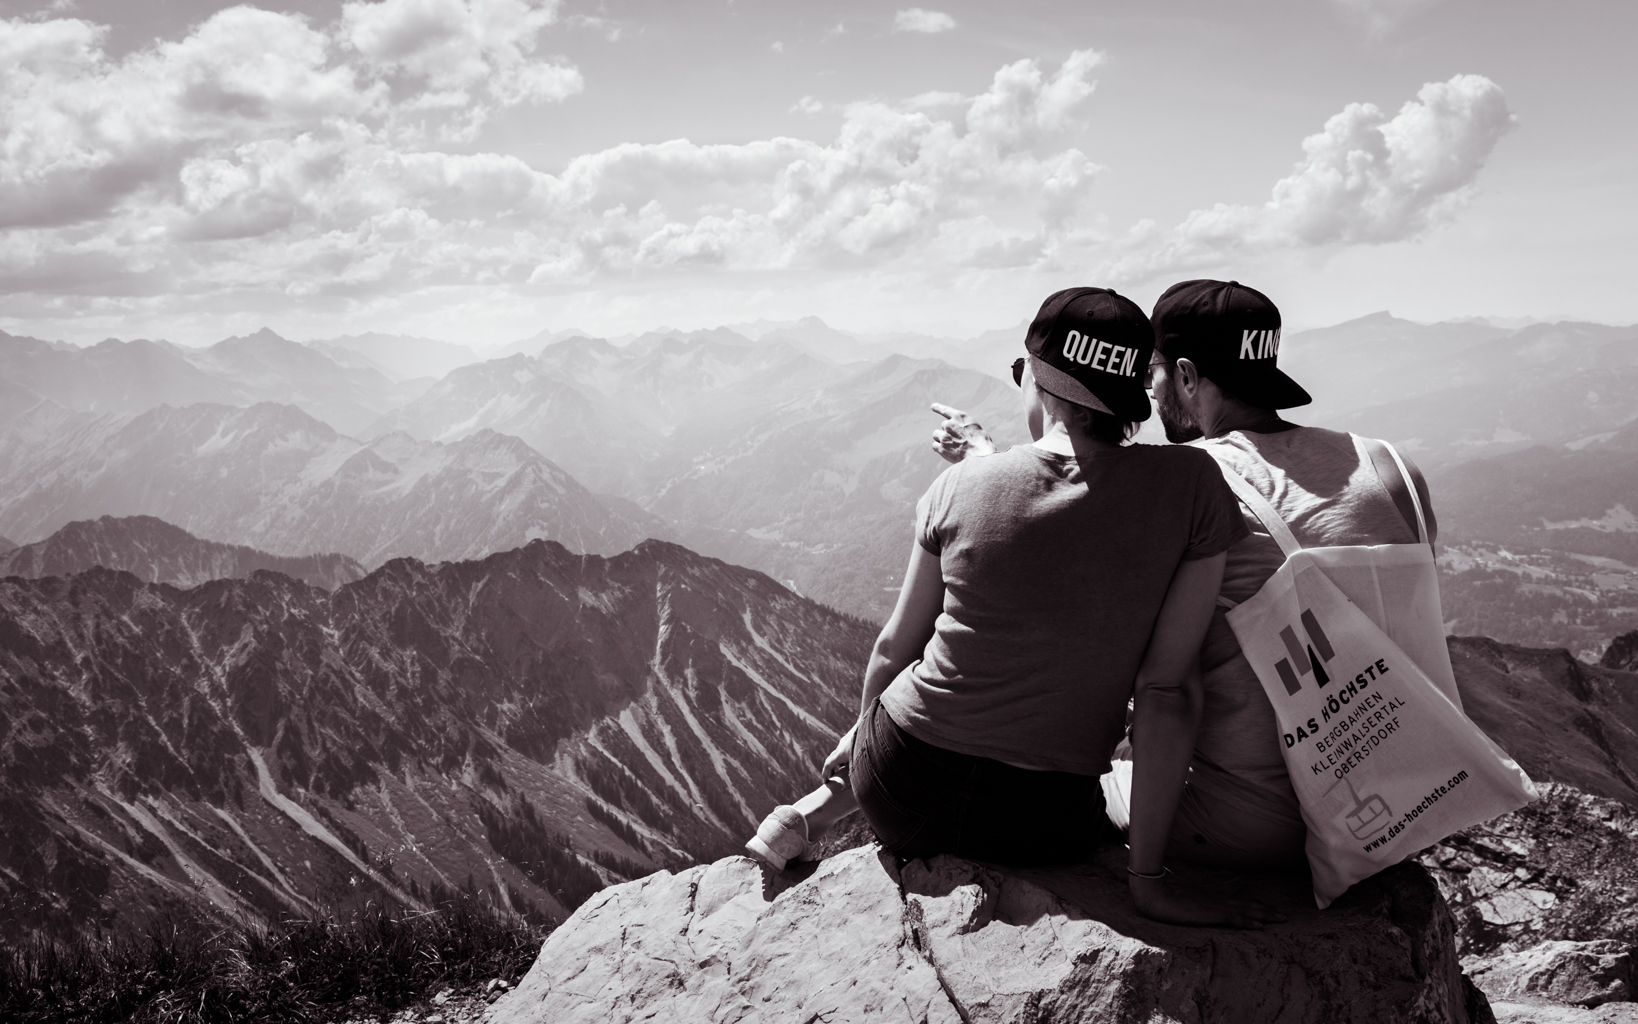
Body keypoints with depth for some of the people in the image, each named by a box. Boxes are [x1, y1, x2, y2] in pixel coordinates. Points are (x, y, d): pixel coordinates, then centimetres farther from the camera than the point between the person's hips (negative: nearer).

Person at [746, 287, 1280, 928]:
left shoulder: (962, 484, -7)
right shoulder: (1191, 488, -12)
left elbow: (894, 647, 5)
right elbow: (1169, 689, -14)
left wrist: (862, 735, 26)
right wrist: (1148, 875, -8)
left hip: (896, 789, 2)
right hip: (1041, 829, -1)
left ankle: (813, 812, 18)